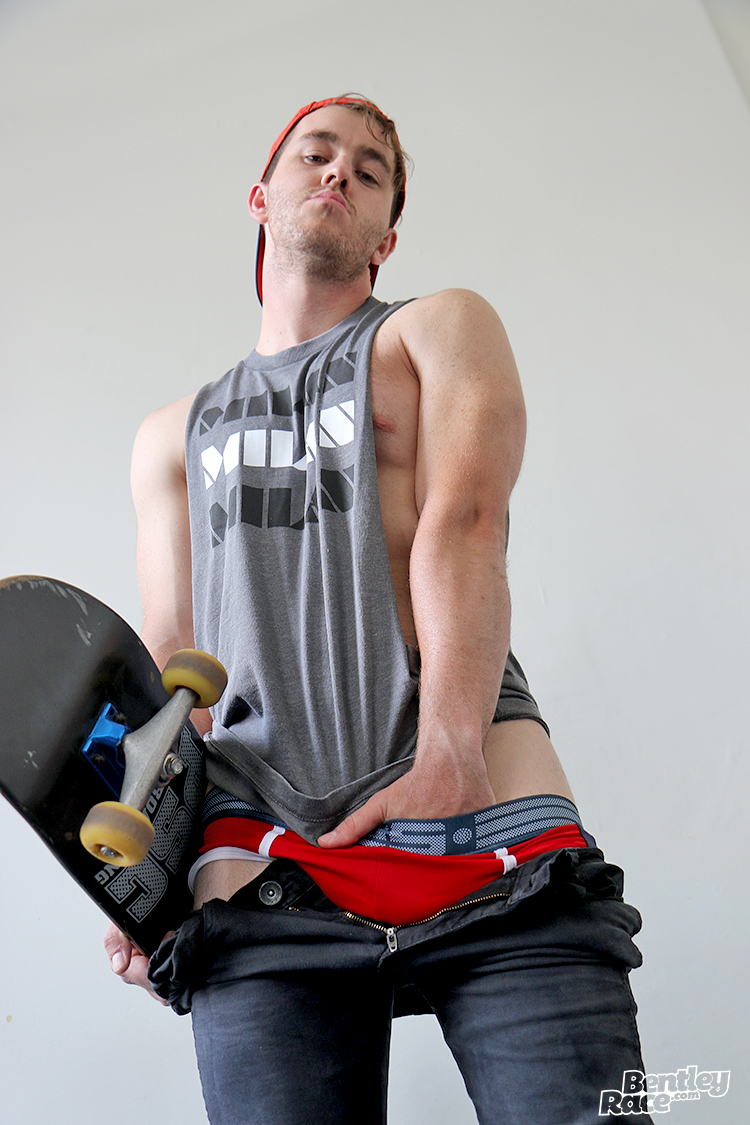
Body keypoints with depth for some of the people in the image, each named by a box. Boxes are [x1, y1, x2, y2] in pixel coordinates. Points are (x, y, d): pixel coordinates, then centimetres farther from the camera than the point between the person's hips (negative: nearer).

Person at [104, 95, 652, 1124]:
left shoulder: (442, 328, 14)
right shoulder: (174, 436, 23)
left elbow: (465, 524, -4)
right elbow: (169, 653, 15)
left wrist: (449, 750, -18)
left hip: (490, 832, -2)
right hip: (261, 865, 3)